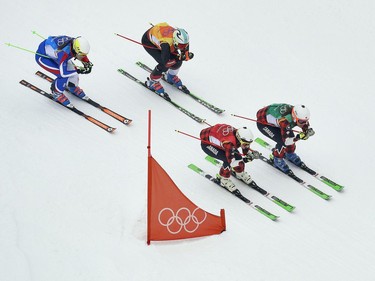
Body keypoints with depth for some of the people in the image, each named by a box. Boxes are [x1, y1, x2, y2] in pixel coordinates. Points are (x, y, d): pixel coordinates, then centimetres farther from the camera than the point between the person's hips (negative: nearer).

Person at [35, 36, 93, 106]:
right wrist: (78, 70, -31)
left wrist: (88, 63, -14)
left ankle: (72, 87, 29)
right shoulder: (63, 54, -42)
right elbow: (63, 73, -33)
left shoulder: (75, 44, -23)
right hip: (42, 56, -7)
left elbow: (83, 54, 1)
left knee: (71, 69, -1)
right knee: (64, 76, -18)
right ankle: (56, 92, 8)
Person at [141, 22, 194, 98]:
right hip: (148, 41, -6)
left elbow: (185, 51, -7)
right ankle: (151, 82, 6)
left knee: (178, 60, -4)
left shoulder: (182, 39, -26)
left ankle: (171, 76, 27)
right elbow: (165, 62, -39)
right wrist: (178, 58, -37)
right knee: (164, 65, -21)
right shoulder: (166, 44, -44)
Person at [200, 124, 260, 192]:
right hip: (206, 143, -8)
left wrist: (252, 153, -15)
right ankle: (223, 180, 4)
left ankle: (240, 173, 27)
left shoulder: (240, 137, -16)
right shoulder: (229, 142, -40)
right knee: (228, 160, -21)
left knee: (236, 154, -1)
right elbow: (231, 161, -37)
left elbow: (246, 150, 3)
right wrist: (244, 159, -39)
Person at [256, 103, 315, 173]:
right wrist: (299, 136, -42)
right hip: (263, 123, -7)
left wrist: (309, 131, -23)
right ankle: (277, 160, 6)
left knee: (291, 136, -1)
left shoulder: (299, 115, -19)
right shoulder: (285, 120, -40)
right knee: (282, 141, -18)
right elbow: (286, 141, -36)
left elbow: (307, 128, -3)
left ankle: (290, 154, 27)